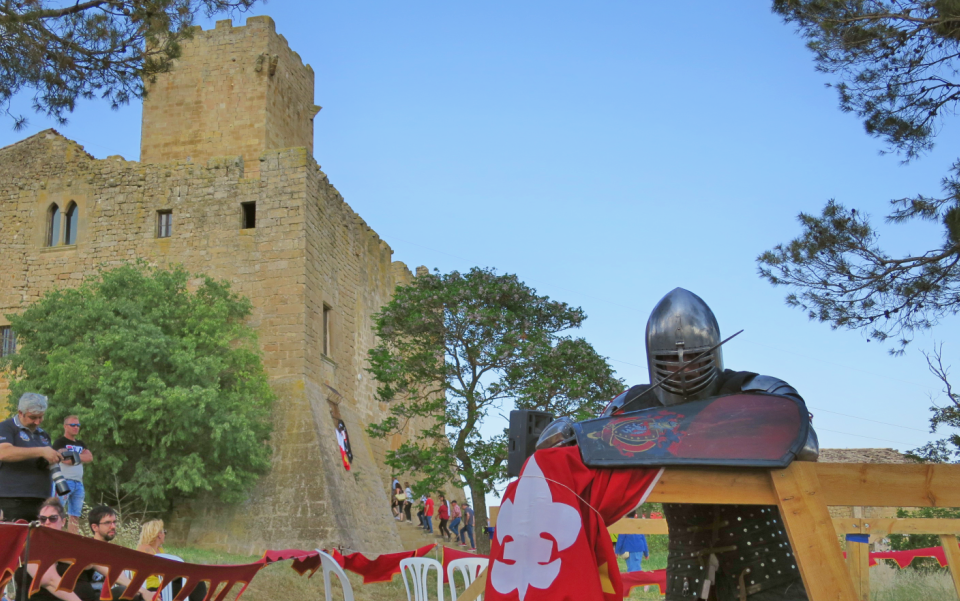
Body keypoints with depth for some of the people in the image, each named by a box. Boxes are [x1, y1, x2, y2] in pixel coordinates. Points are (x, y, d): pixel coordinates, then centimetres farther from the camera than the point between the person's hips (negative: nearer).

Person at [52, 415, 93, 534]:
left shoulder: (81, 444, 22)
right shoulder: (60, 442, 2)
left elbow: (90, 457, 6)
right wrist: (81, 457, 0)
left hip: (78, 483, 6)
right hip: (64, 481, -6)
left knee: (75, 516, 5)